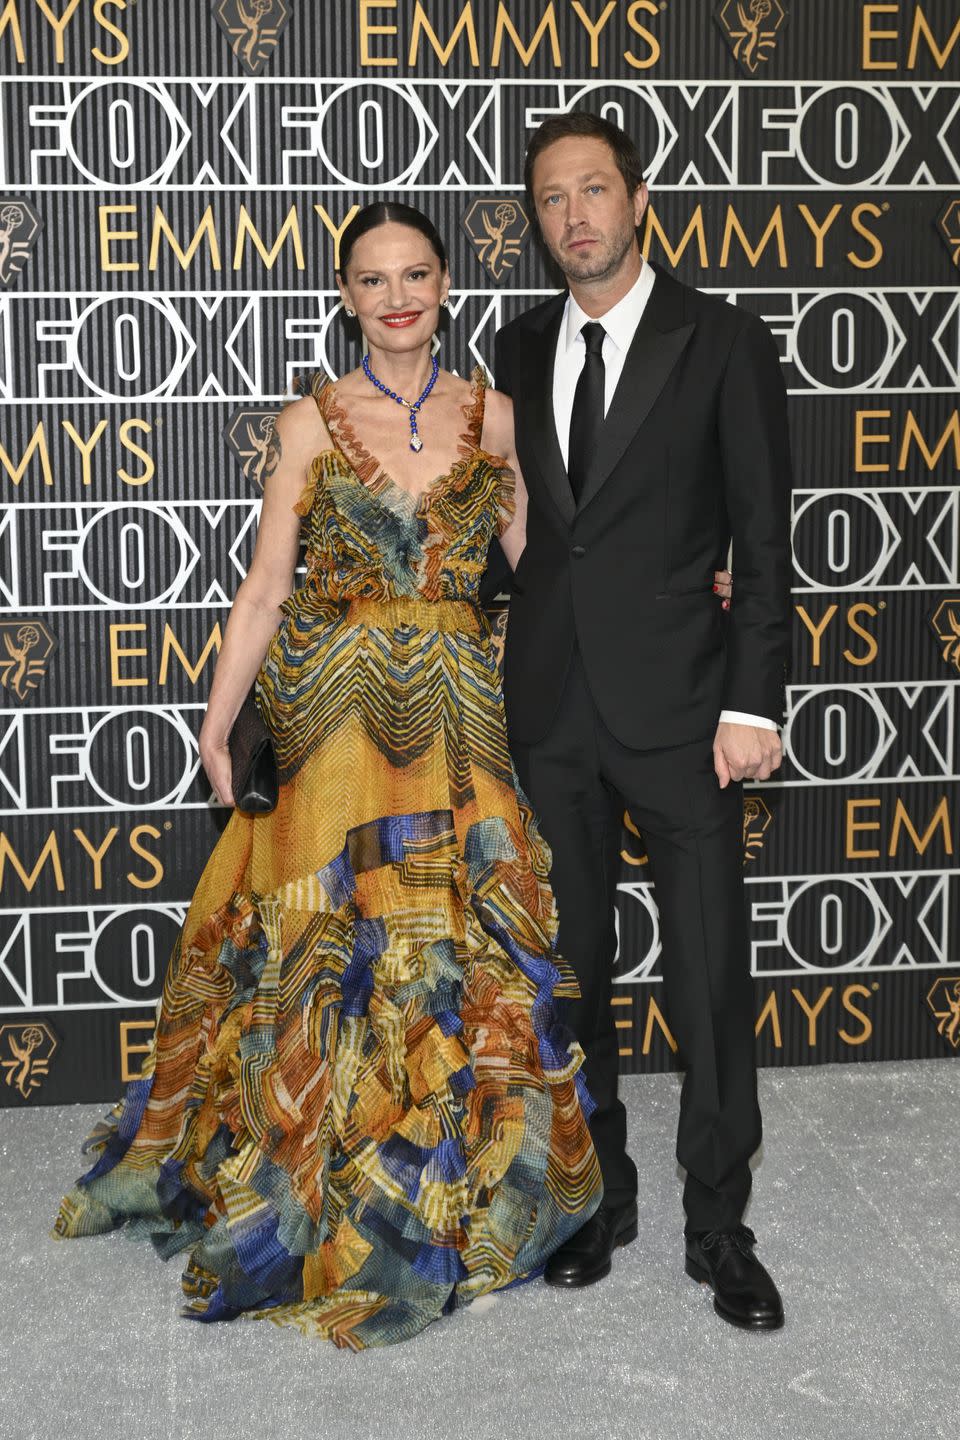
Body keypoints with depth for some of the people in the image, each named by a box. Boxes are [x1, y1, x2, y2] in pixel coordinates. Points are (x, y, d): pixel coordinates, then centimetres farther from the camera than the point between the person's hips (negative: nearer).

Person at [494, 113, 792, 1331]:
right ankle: (598, 1192, 28)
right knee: (571, 964, 12)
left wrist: (751, 704, -11)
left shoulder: (724, 343, -3)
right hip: (549, 702, 4)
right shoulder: (520, 350, 9)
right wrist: (501, 671, 7)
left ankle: (718, 1224, 16)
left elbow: (761, 538, -5)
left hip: (675, 702, -4)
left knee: (709, 976, 1)